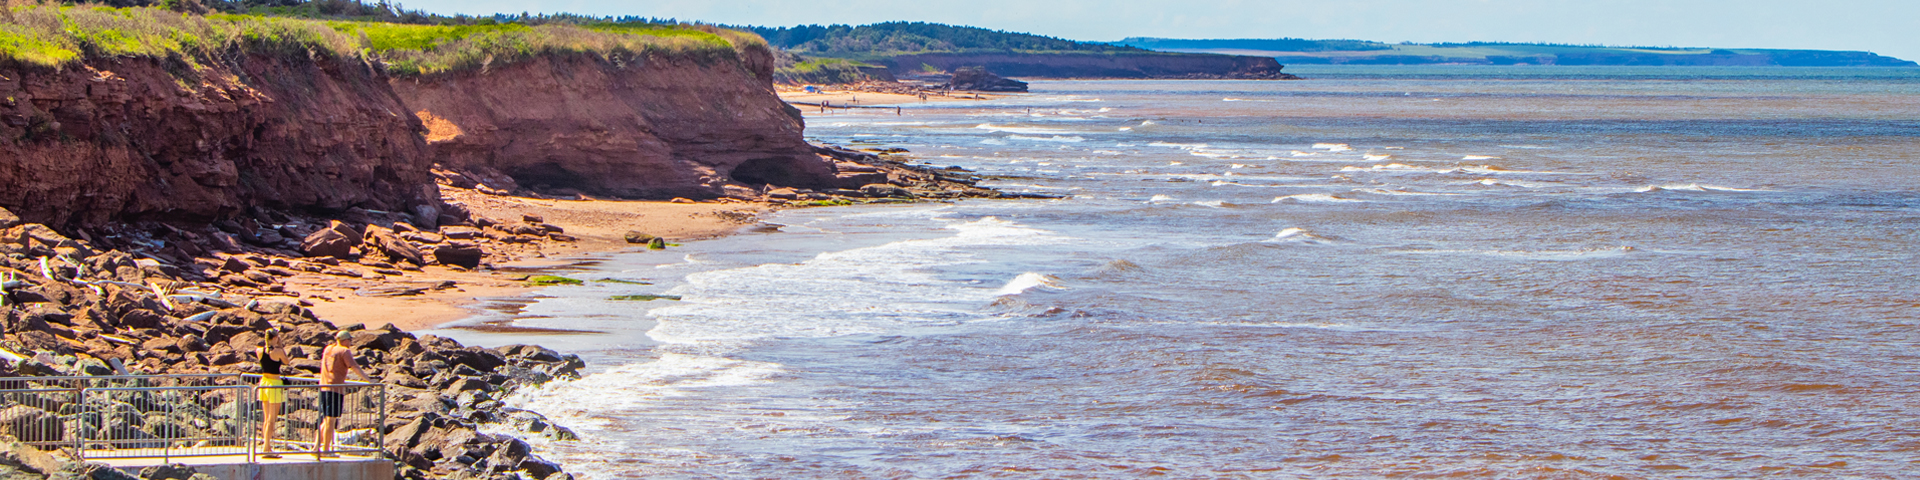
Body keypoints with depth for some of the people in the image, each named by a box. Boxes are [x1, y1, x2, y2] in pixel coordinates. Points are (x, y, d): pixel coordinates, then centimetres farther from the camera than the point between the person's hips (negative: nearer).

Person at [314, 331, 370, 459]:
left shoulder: (327, 349, 17)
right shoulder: (344, 351, -6)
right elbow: (354, 367, -15)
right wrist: (368, 380, -16)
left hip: (323, 387, 8)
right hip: (335, 388, -8)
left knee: (325, 421, 16)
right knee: (331, 420, -3)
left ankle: (316, 447, 9)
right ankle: (326, 449, -1)